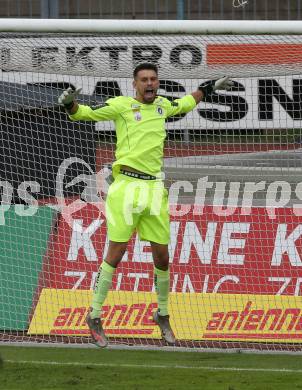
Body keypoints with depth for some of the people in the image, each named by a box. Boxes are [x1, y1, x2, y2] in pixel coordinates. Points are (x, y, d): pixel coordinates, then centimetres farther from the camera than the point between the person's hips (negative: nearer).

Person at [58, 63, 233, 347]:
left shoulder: (162, 105, 15)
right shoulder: (121, 105, -2)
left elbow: (183, 105, 38)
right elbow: (82, 113, -5)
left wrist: (209, 88, 43)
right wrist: (70, 104, -26)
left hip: (154, 188, 5)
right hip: (127, 185, -5)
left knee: (161, 256, 7)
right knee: (115, 254, -7)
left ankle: (162, 315, 24)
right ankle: (94, 316, 2)